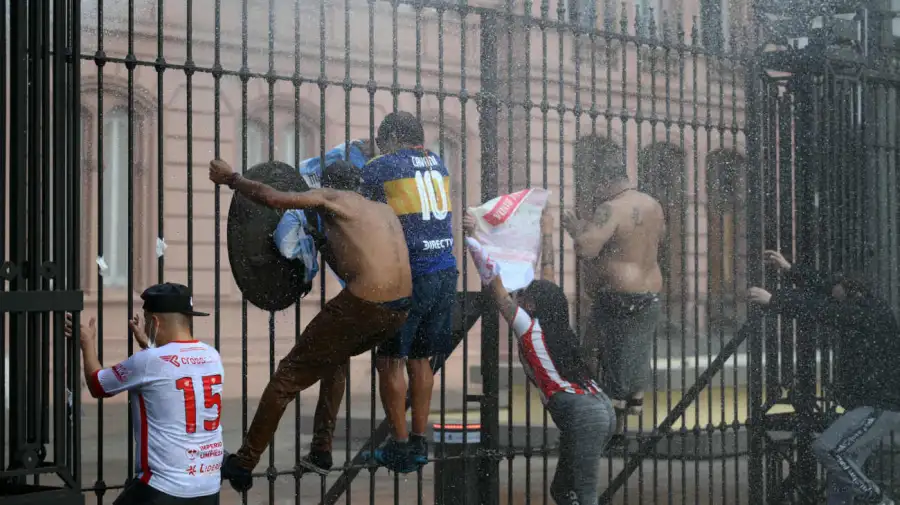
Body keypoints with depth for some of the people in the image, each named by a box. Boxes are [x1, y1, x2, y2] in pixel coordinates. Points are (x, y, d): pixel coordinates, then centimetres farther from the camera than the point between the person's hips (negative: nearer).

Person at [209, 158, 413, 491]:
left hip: (364, 305, -7)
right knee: (335, 358, 34)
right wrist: (325, 244, 37)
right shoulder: (385, 211, 26)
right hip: (400, 310, 7)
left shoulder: (332, 197, 7)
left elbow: (271, 198, -4)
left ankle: (243, 464, 10)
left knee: (289, 376, 6)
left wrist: (231, 178, 10)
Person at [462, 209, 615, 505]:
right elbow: (547, 275, 31)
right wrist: (546, 235, 42)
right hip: (601, 408, 9)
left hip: (581, 415, -9)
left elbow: (495, 284, -2)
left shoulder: (528, 328, -2)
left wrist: (472, 236, 2)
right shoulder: (554, 325, 17)